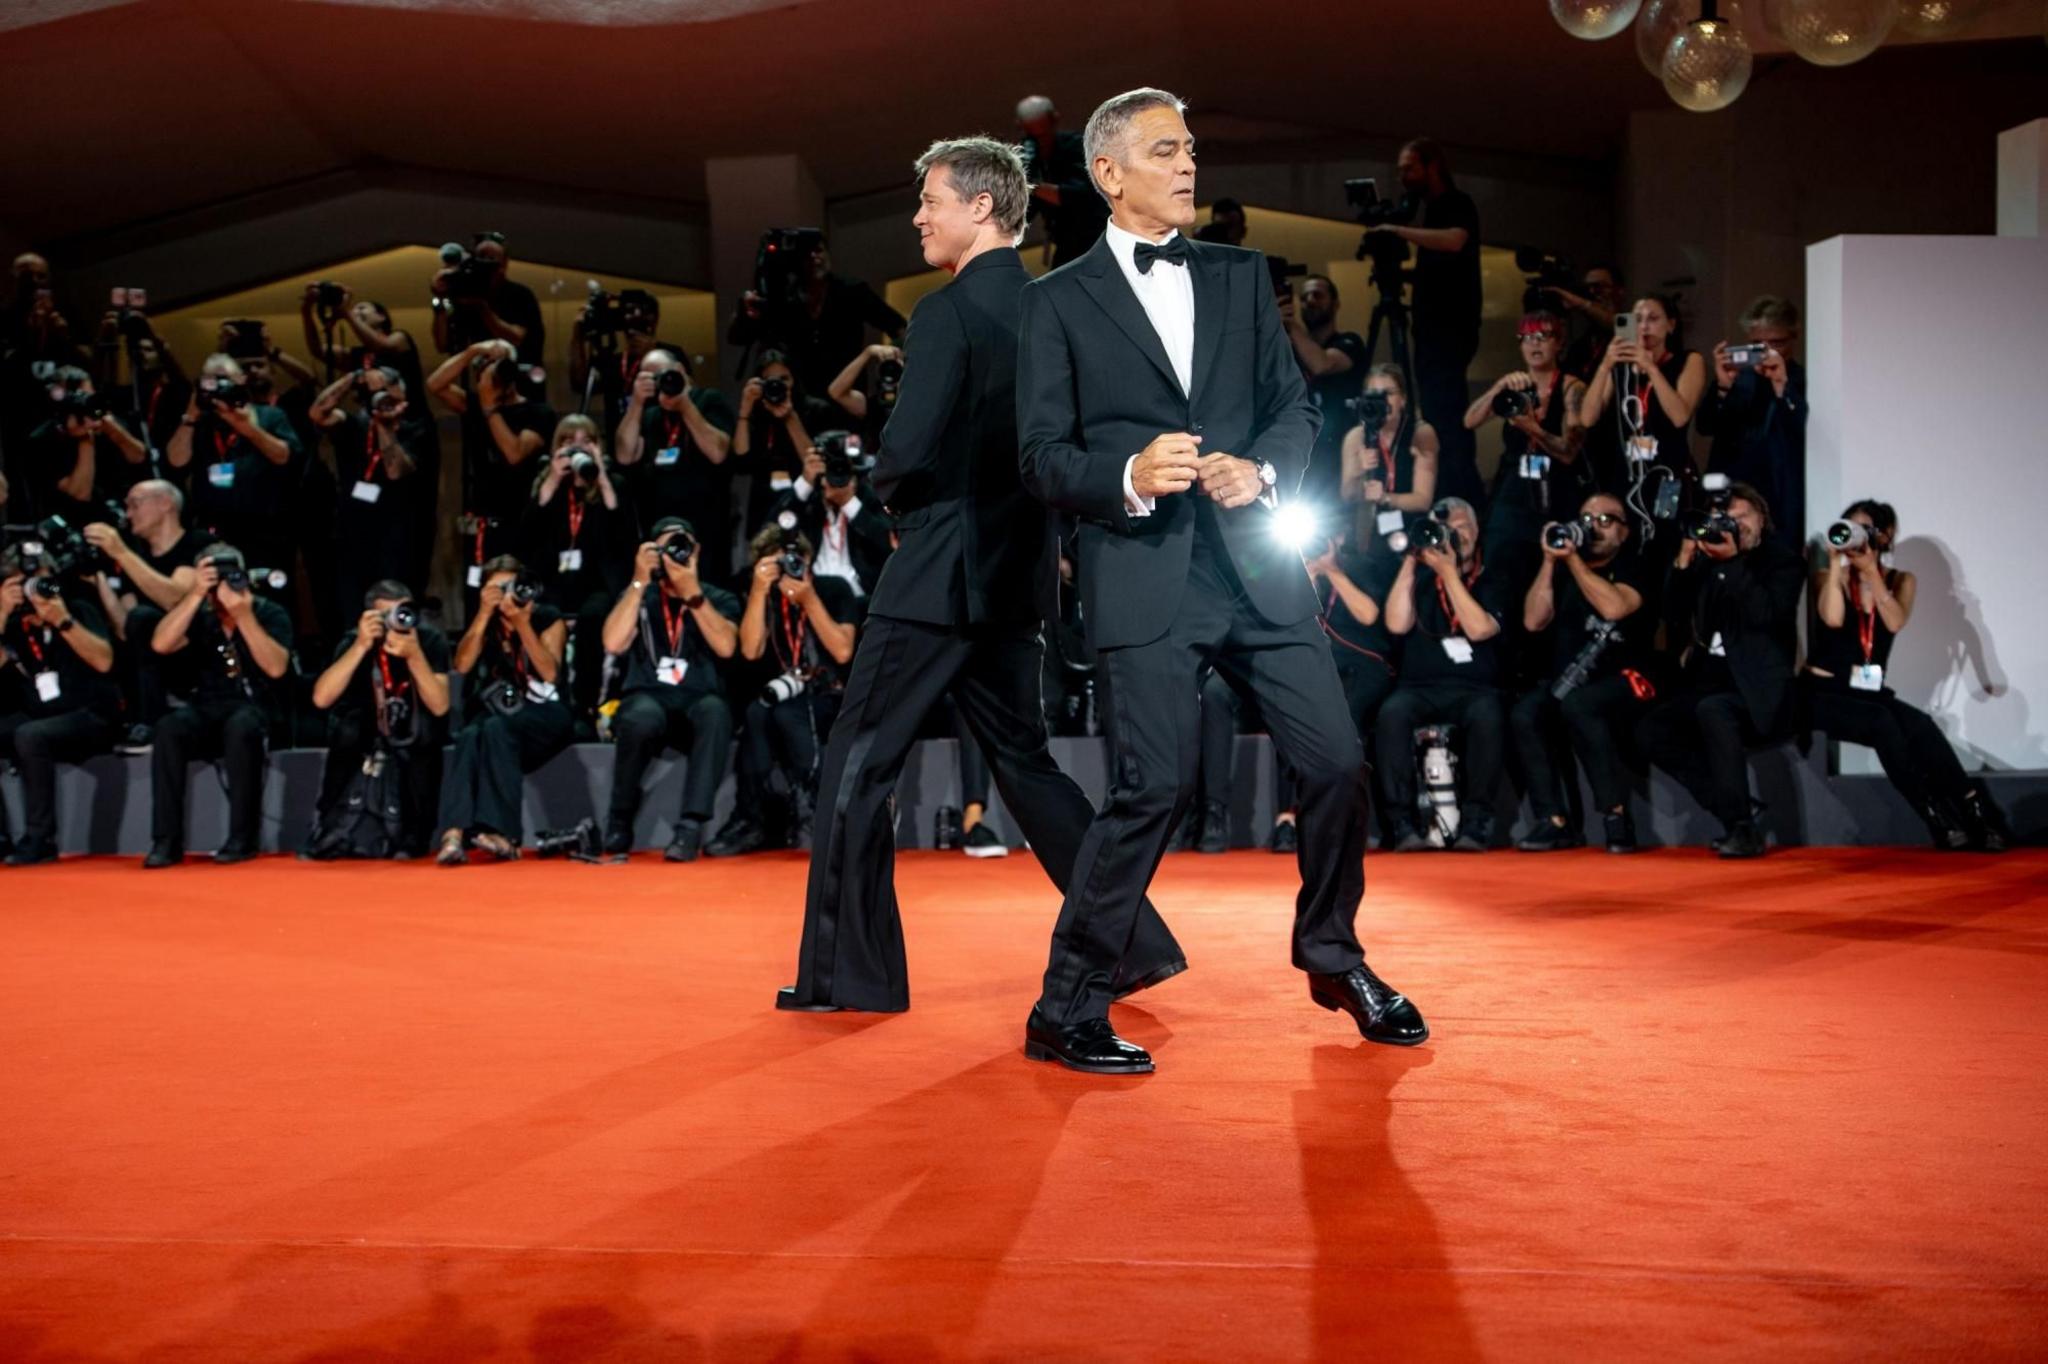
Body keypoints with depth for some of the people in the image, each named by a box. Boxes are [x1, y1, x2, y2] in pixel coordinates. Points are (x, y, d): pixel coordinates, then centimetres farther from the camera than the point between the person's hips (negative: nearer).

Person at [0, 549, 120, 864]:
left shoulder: (78, 609, -2)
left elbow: (104, 661, -16)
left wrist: (64, 622, -24)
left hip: (92, 717, -6)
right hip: (38, 717, 6)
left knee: (30, 736, -32)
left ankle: (40, 839, -24)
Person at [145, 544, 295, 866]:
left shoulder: (270, 614, -3)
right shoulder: (199, 615, 4)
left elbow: (276, 668, -18)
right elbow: (161, 644, -14)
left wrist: (244, 617, -23)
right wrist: (195, 595, -19)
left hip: (255, 710, -2)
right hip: (206, 711, 3)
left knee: (241, 728, -37)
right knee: (170, 728, -30)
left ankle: (242, 838, -27)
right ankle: (167, 840, -25)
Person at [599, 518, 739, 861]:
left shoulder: (719, 598, 12)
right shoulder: (640, 596, 13)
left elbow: (726, 646, -10)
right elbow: (613, 643, -7)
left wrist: (692, 592, -14)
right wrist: (640, 582, -7)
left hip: (697, 704, 0)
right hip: (648, 700, 0)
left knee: (715, 711, -37)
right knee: (643, 716, -37)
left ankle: (690, 825, -40)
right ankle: (620, 819, -15)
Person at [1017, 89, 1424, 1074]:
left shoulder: (1241, 277, 16)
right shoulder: (1058, 300, 4)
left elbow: (1295, 405, 15)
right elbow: (1042, 456, -1)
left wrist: (1264, 471, -6)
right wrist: (1131, 476, -19)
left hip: (1257, 565, 5)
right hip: (1144, 576, -4)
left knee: (1338, 762, 4)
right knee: (1153, 787, -10)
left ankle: (1332, 957, 29)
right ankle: (1067, 1011, 4)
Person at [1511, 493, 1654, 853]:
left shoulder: (1633, 566, 4)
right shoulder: (1563, 569, 15)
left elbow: (1614, 607, -17)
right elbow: (1533, 621, 3)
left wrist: (1572, 559, -13)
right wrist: (1550, 561, -3)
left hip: (1623, 683, -4)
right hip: (1566, 680, 4)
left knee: (1577, 704, -37)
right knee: (1524, 714, -27)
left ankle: (1617, 818, -28)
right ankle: (1554, 822, -24)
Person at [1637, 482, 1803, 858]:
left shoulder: (1783, 563, 3)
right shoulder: (1708, 561, 14)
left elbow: (1767, 614, -16)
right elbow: (1674, 617, 8)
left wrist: (1735, 561, -18)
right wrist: (1684, 562, -2)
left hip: (1755, 686, -6)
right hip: (1710, 678, 6)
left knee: (1712, 710, -36)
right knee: (1653, 728, -17)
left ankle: (1744, 828, -29)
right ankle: (1734, 811, -9)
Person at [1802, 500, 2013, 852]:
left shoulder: (1901, 581, 9)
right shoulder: (1828, 577, 3)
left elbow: (1895, 623, -14)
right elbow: (1833, 619, -20)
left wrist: (1871, 570, -16)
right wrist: (1836, 563, -15)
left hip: (1870, 692, 3)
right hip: (1823, 692, -3)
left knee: (1920, 726, -30)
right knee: (1883, 723, -34)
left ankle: (1976, 815, -32)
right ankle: (1940, 820, -35)